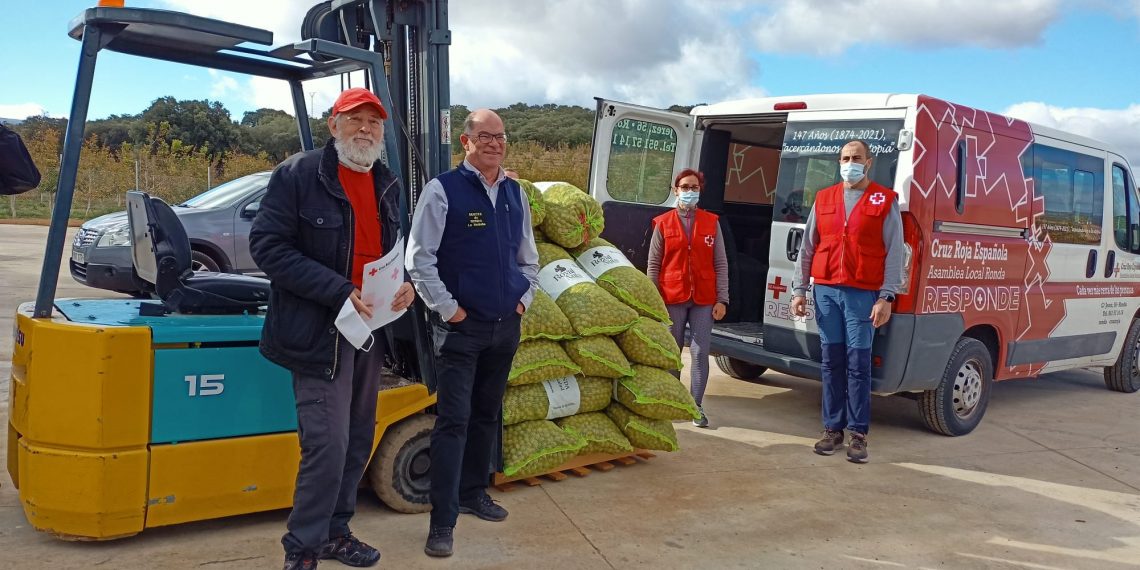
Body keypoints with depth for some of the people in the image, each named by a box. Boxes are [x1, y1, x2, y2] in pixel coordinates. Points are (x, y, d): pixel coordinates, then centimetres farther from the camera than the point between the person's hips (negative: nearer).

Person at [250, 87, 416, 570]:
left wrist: (405, 281, -2)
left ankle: (334, 531, 31)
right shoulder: (298, 174, -9)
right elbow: (267, 245, -15)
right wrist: (339, 291, -21)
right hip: (320, 331, -7)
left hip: (370, 330, 7)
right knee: (328, 444, -9)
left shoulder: (387, 185, 11)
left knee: (357, 441, 14)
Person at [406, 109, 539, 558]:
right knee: (454, 420, -7)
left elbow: (528, 256, 19)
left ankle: (473, 494, 31)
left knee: (487, 415, 16)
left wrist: (523, 299, 8)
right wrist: (447, 309, -13)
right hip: (462, 327, -6)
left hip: (506, 325, 6)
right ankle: (442, 521, -2)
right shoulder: (443, 190, -9)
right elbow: (419, 258, -12)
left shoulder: (515, 193, 9)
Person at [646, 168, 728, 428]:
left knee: (700, 352, -1)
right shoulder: (663, 223, 3)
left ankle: (697, 406, 8)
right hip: (672, 298, 0)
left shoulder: (711, 223, 6)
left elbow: (721, 264, 4)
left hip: (704, 299, 0)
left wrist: (722, 299, -3)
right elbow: (653, 264, 3)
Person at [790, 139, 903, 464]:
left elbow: (894, 253, -2)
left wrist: (886, 297, -9)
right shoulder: (823, 200, 11)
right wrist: (799, 290, 7)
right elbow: (806, 248, 13)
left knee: (858, 364, -2)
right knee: (832, 362, 7)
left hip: (863, 294, -3)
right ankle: (833, 429, 15)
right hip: (826, 291, 3)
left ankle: (858, 434, 6)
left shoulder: (884, 201, 2)